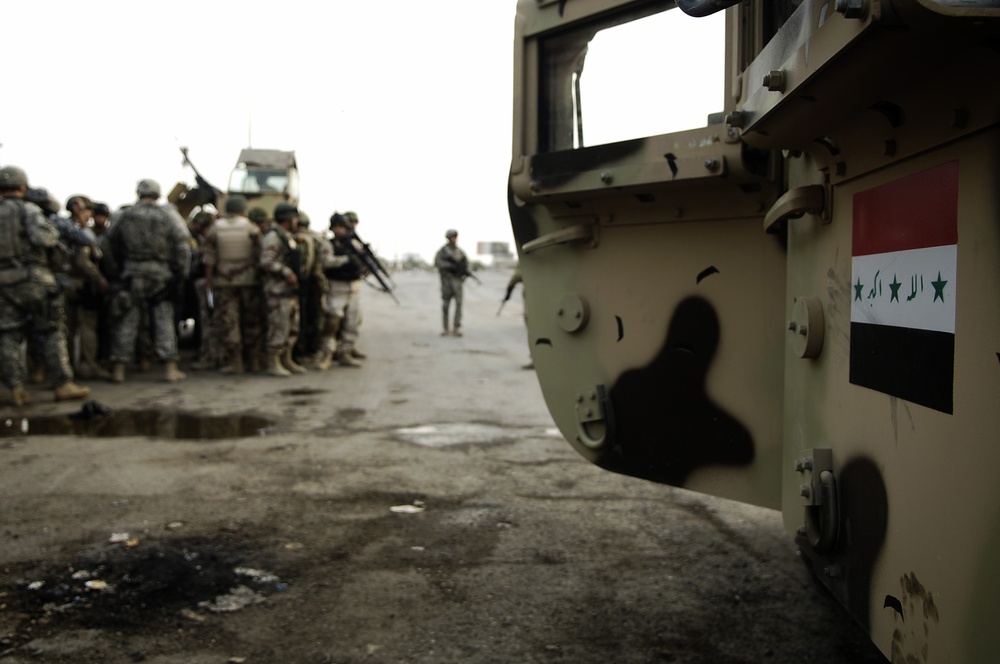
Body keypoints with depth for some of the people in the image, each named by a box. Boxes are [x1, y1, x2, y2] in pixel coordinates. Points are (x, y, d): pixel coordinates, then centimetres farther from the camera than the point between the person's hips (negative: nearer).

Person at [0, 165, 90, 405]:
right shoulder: (28, 210, -5)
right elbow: (42, 238, -21)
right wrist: (53, 230, -1)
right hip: (33, 278, -4)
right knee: (51, 333, 2)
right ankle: (63, 385, 1)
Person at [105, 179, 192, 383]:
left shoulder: (122, 217, 4)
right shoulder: (168, 215, -2)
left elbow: (113, 244, 11)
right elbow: (182, 245, -6)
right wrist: (181, 273, -3)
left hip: (132, 273, 1)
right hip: (161, 274, -1)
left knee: (127, 321, 6)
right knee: (163, 320, 4)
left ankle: (118, 368, 9)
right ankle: (170, 368, 2)